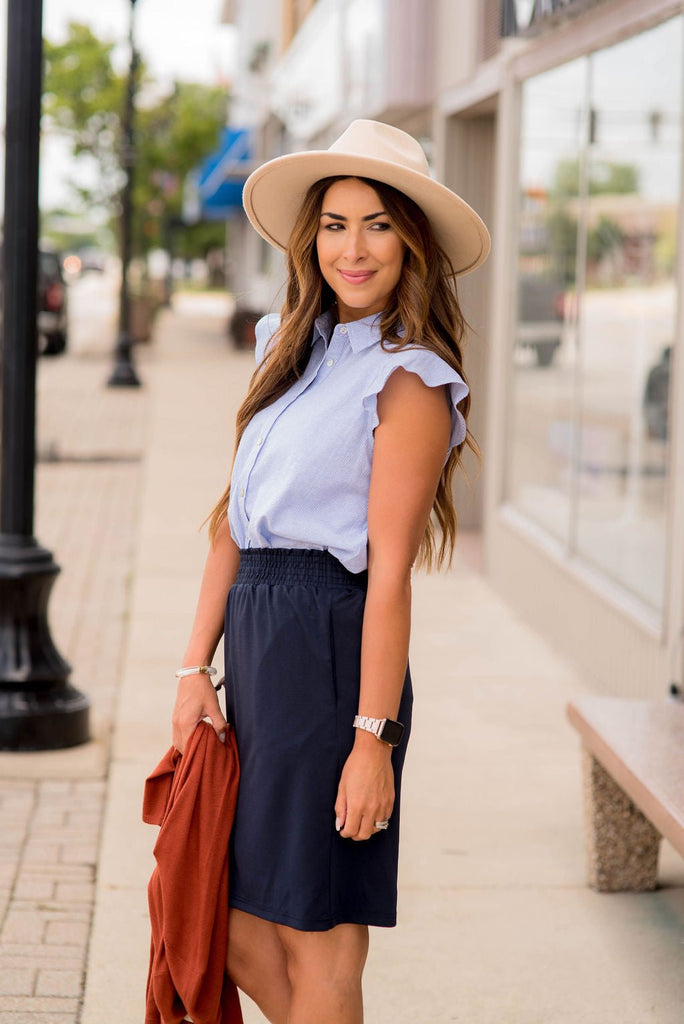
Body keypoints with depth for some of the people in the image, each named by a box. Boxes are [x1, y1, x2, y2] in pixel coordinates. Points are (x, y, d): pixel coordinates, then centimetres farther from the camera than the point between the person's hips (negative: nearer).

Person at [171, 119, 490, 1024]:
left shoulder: (409, 381, -10)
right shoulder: (291, 349, 13)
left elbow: (389, 573, -15)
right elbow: (233, 519, 12)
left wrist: (373, 739, -17)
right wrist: (196, 667, 6)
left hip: (328, 643, -8)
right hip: (255, 640, 8)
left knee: (313, 936, 4)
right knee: (235, 930, 13)